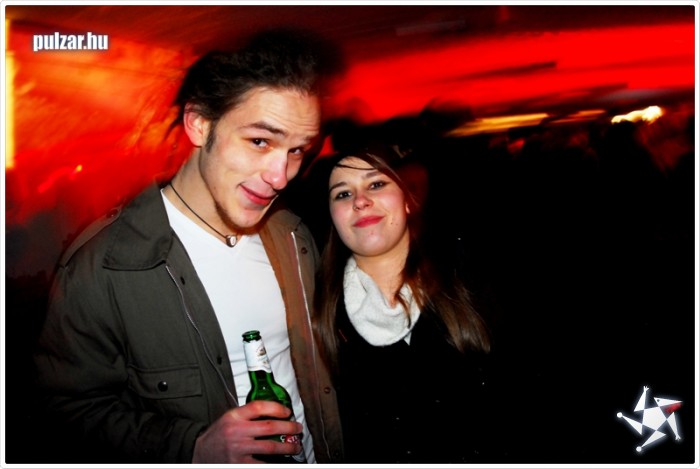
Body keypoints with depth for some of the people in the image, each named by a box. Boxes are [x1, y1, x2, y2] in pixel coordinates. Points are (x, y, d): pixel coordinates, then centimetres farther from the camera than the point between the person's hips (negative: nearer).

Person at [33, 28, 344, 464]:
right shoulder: (98, 268, -23)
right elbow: (79, 407, -14)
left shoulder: (294, 236, -7)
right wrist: (195, 448, -26)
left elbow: (314, 359, 3)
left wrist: (336, 453, -2)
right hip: (196, 459, -4)